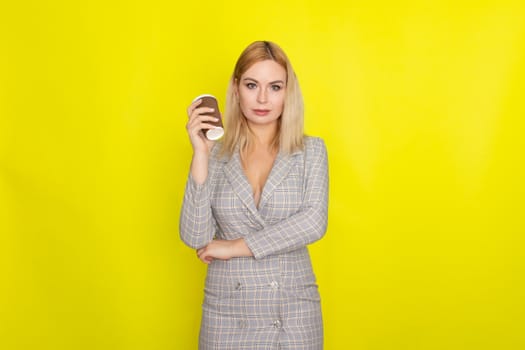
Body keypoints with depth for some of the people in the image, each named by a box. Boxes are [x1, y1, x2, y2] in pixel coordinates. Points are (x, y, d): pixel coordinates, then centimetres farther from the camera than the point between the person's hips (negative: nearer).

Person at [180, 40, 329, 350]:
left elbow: (314, 224, -12)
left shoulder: (311, 150, 0)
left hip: (294, 313, 0)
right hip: (229, 313, 0)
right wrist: (201, 155, -12)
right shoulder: (216, 155, 0)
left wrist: (236, 247, -11)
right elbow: (195, 236, -8)